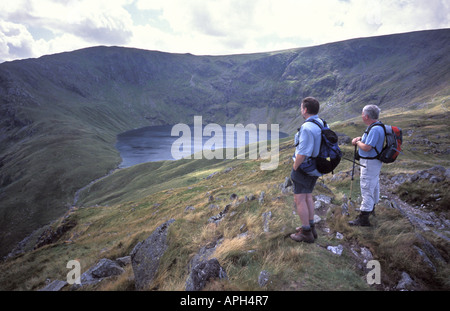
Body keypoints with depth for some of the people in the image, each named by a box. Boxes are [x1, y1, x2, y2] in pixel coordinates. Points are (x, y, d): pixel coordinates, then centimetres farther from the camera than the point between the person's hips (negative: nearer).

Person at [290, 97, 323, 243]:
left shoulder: (307, 128, -25)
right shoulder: (322, 124, 3)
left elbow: (302, 154, -28)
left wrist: (295, 167, -13)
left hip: (304, 168, -9)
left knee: (299, 199, 1)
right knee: (307, 196, 21)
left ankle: (306, 233, 9)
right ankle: (310, 227, 30)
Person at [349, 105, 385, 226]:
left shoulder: (375, 129, -25)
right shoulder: (374, 126, 8)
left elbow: (366, 147, -29)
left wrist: (358, 142, -10)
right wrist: (359, 138, 4)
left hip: (370, 163, -11)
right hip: (373, 162, 11)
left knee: (366, 188, -8)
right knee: (374, 184, 24)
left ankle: (363, 218, -4)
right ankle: (371, 207, 44)